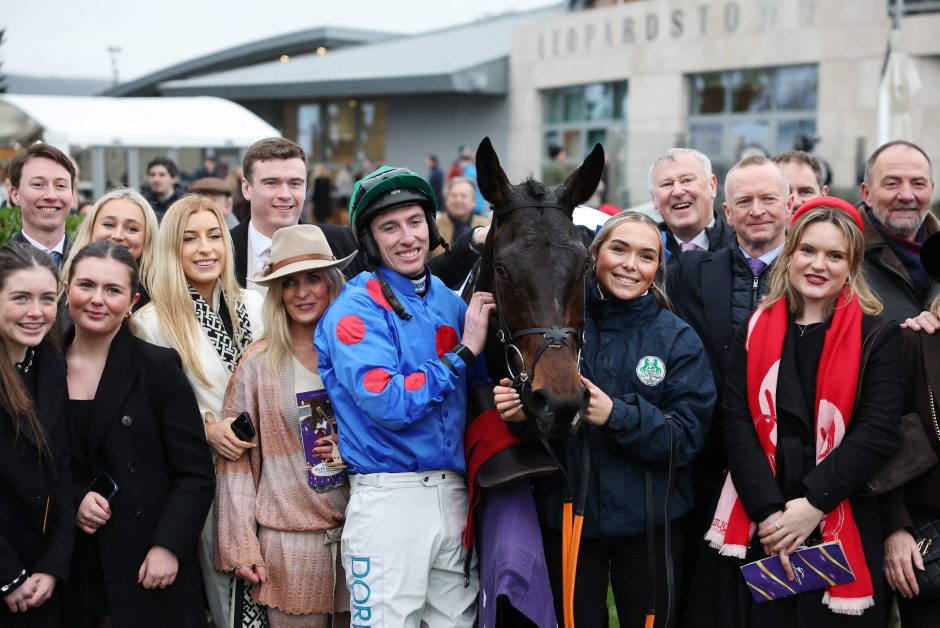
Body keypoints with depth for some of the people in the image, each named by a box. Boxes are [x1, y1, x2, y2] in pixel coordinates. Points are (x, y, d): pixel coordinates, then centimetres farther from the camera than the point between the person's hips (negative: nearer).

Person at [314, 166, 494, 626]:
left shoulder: (448, 300, 10)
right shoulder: (355, 311, -9)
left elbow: (481, 382, 15)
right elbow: (389, 405, -20)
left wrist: (491, 325, -2)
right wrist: (463, 351, -15)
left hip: (453, 494, 6)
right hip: (388, 497, -6)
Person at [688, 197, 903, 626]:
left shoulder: (877, 337, 1)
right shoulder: (756, 330, 7)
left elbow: (879, 431, -8)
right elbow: (737, 422, -2)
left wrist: (814, 504, -17)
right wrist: (768, 510, -13)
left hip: (839, 531, -2)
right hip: (753, 528, 2)